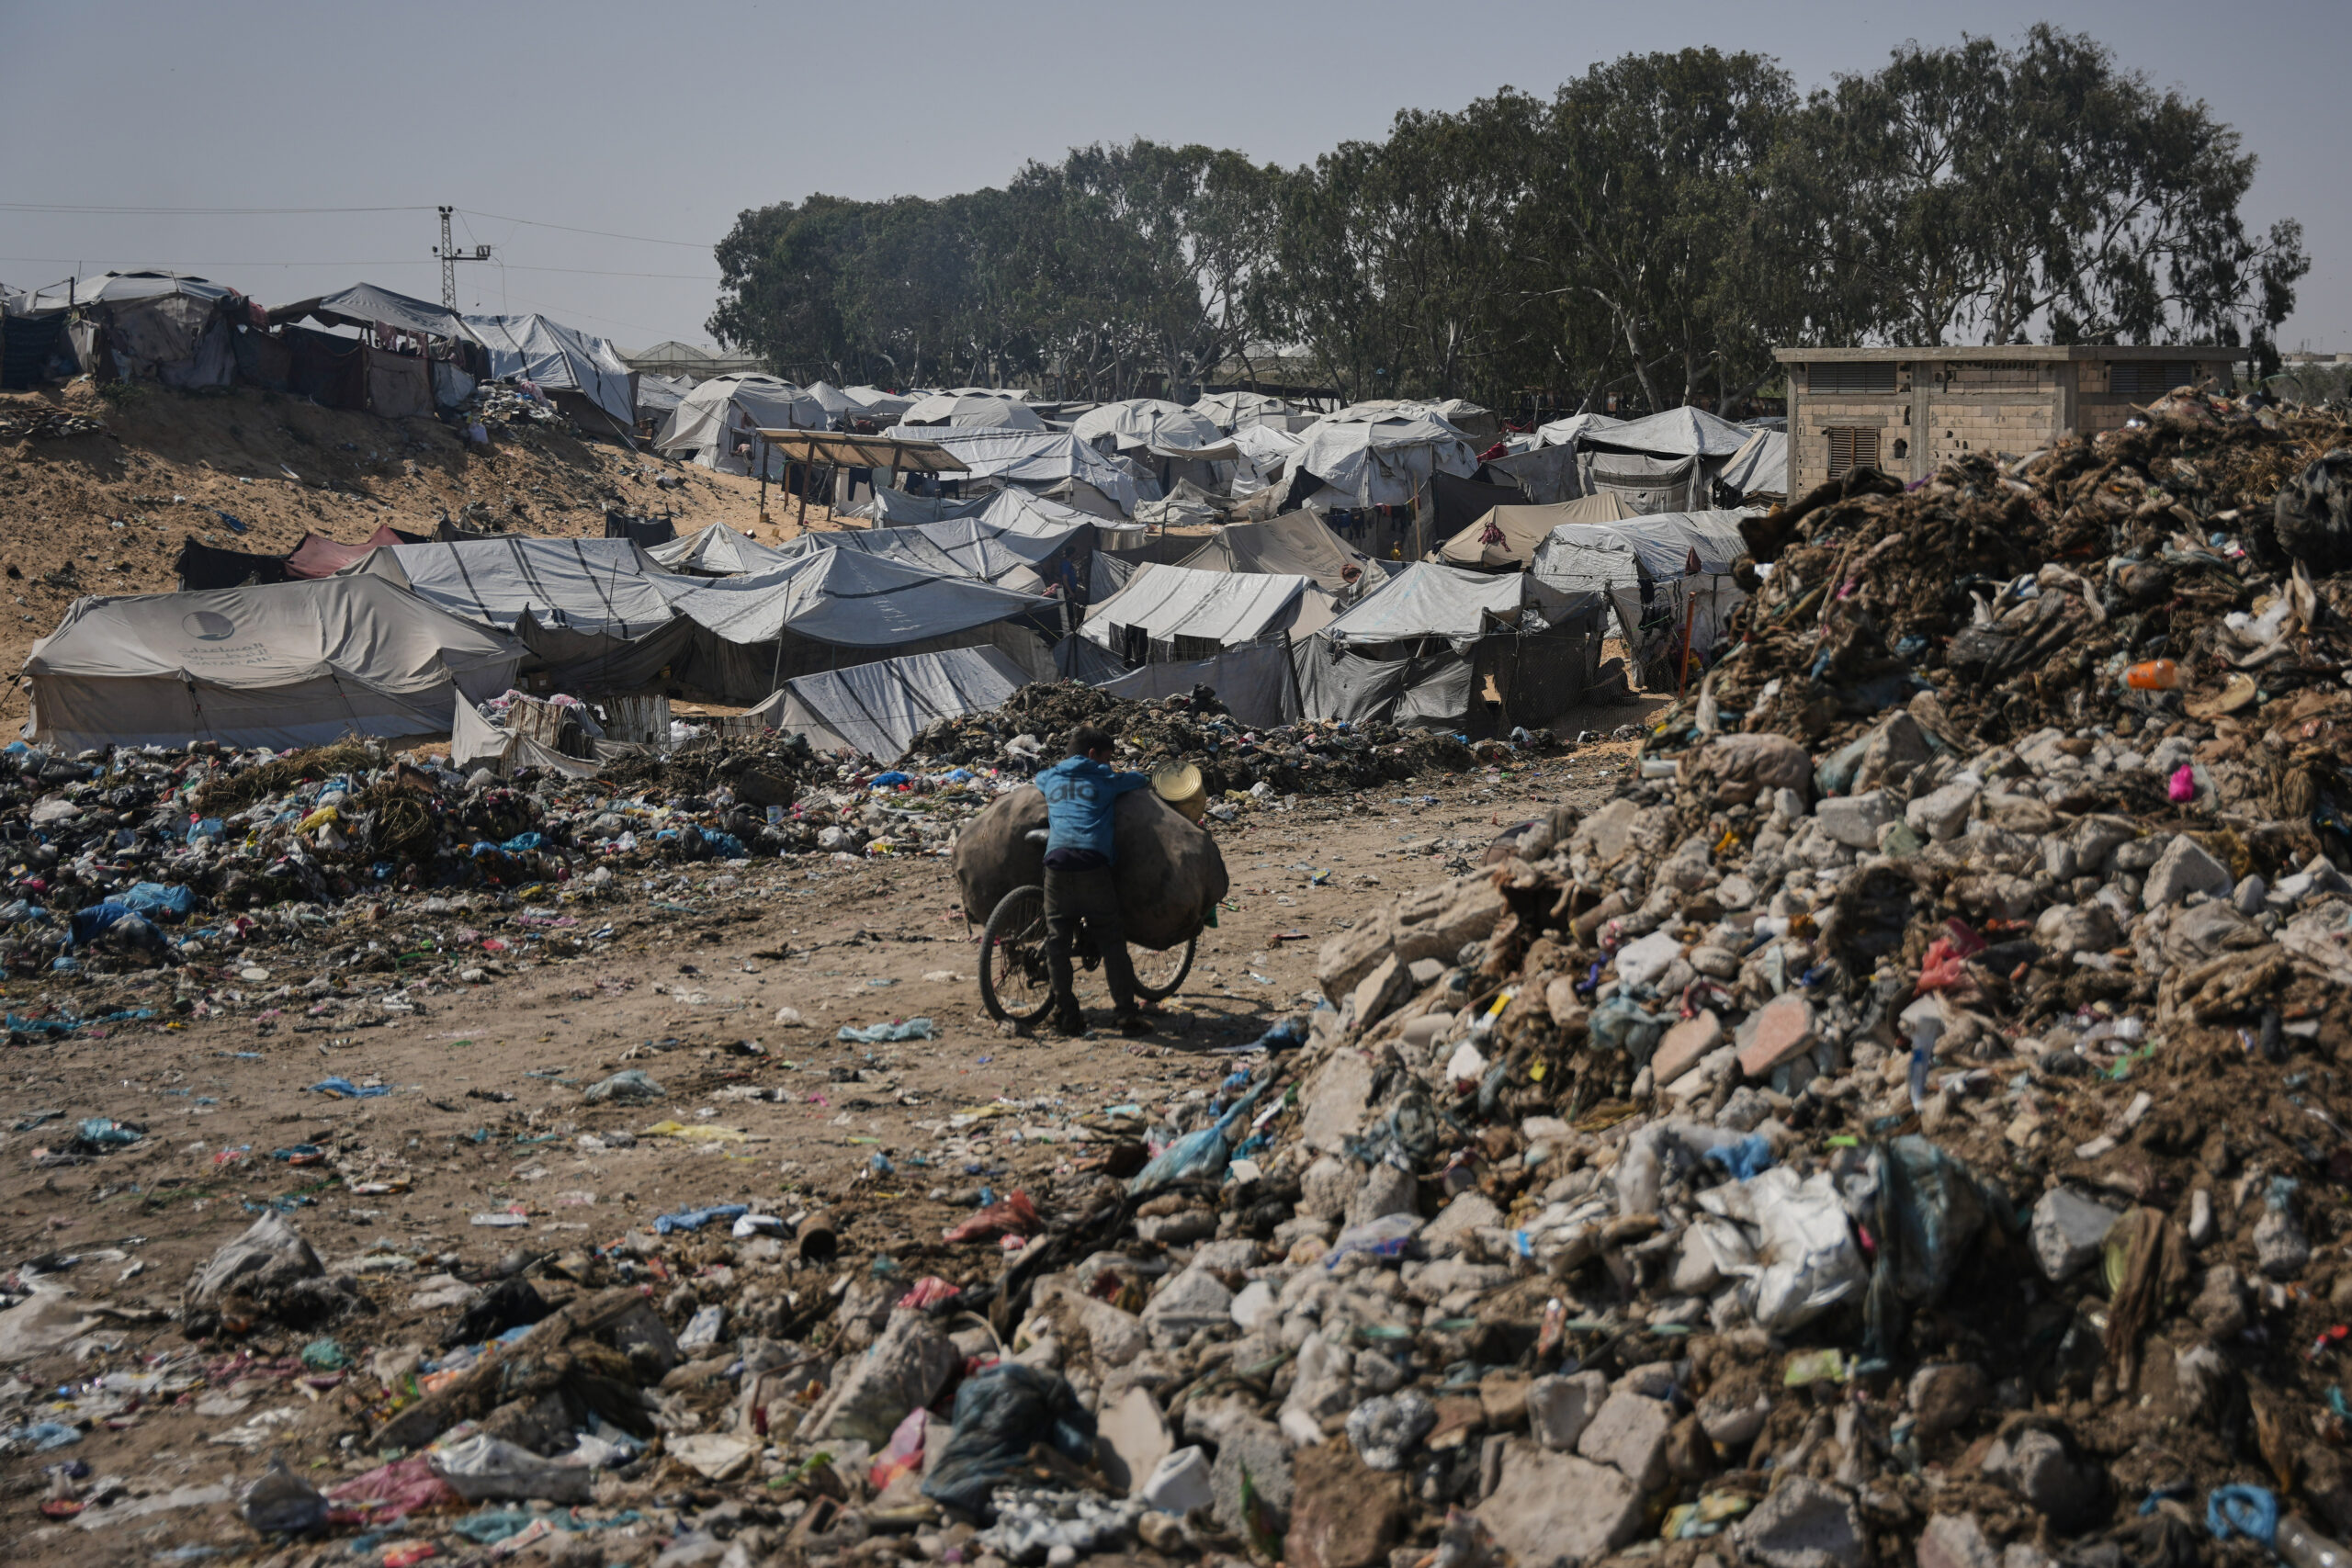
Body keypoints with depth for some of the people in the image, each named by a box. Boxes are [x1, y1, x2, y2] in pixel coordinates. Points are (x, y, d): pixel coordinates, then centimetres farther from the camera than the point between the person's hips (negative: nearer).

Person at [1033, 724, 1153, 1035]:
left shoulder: (1051, 779, 24)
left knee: (1057, 941, 8)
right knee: (1111, 941, 4)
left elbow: (1038, 778, 49)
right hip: (1093, 865, -2)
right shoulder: (1106, 781, 16)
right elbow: (1142, 780, 32)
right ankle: (1127, 1014, 3)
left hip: (1057, 861, 2)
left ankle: (1066, 1014, 7)